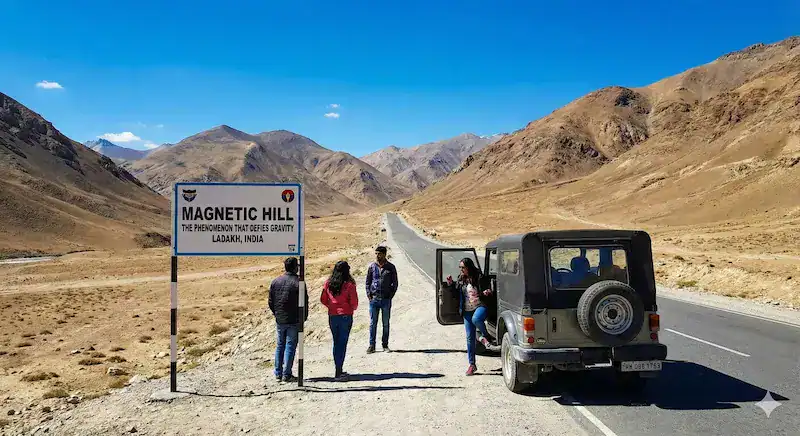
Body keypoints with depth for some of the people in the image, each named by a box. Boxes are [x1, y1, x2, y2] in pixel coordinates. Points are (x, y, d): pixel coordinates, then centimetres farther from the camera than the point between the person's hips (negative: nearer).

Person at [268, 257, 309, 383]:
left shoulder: (275, 281, 4)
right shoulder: (298, 283, -13)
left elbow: (271, 301, 8)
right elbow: (304, 302, -11)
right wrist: (304, 317, 2)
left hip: (279, 320, 5)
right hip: (294, 321, -5)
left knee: (280, 346, 15)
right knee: (290, 346, 2)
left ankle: (278, 373, 19)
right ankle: (286, 375, 4)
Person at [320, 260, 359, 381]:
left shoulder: (328, 283, -1)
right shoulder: (349, 285, -13)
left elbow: (323, 300, 6)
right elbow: (354, 303, -11)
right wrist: (352, 309, 10)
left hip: (332, 316, 4)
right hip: (345, 316, -4)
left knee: (336, 343, 16)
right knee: (342, 343, 1)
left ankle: (339, 370, 25)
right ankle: (338, 373, 0)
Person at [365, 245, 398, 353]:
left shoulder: (391, 267, 2)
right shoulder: (372, 266, 4)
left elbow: (395, 283, 7)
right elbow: (368, 282, 10)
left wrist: (390, 296, -2)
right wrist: (369, 295, -1)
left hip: (386, 300, 0)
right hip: (374, 299, 1)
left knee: (386, 323, 7)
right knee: (373, 323, 3)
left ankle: (385, 345, 17)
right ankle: (371, 345, 10)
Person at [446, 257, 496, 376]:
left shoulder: (479, 277, -6)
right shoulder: (461, 279, 8)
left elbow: (488, 291, 0)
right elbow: (457, 293, 17)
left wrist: (486, 293, -21)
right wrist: (451, 284, 4)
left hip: (480, 306, -5)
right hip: (467, 310, 5)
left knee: (476, 319, -41)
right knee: (470, 337, 5)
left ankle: (485, 337, -12)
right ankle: (472, 364, 15)